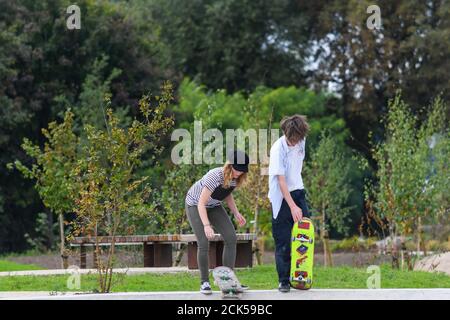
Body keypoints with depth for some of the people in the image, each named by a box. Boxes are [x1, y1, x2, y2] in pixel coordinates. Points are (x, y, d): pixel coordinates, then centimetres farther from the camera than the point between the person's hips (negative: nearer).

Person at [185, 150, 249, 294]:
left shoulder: (236, 179, -14)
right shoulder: (215, 176, -36)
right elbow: (201, 203, -35)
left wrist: (236, 213, -5)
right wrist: (207, 226, -45)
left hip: (214, 206, 6)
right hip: (195, 205, -6)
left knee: (231, 238, -7)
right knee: (203, 243, -16)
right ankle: (204, 282, -3)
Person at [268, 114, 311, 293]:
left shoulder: (301, 141, -3)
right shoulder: (278, 149, -23)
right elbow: (281, 180, -24)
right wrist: (293, 206, -28)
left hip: (298, 191, 6)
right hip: (281, 197, -6)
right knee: (283, 241, -3)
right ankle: (283, 281, 6)